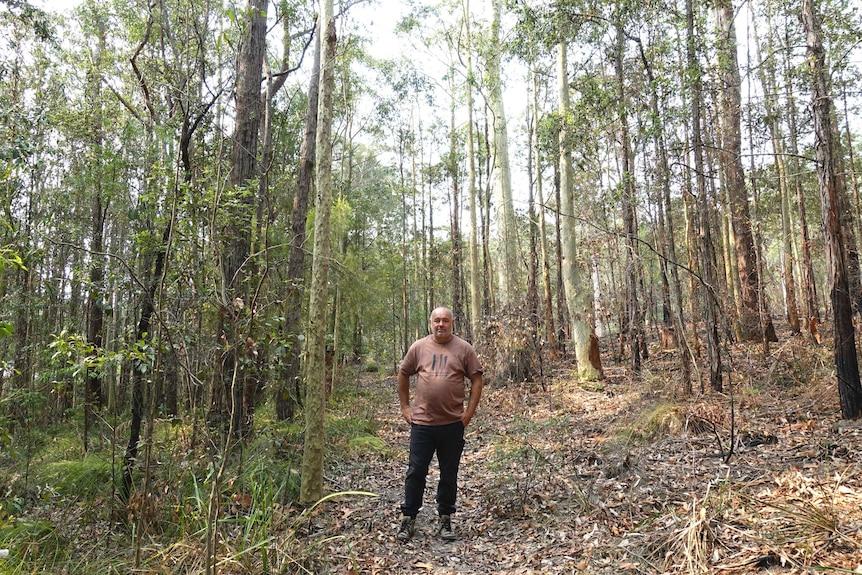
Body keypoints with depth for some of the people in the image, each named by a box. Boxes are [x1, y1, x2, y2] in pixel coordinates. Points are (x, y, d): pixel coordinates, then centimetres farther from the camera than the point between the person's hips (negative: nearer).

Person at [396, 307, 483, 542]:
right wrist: (405, 406, 8)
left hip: (453, 424, 0)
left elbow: (476, 380, 2)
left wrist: (470, 411, -4)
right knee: (415, 472, 5)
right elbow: (403, 375, 12)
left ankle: (445, 520, 26)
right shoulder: (419, 347, 2)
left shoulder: (464, 349, -1)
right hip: (422, 422, 0)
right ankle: (408, 519, 19)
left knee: (449, 475, 11)